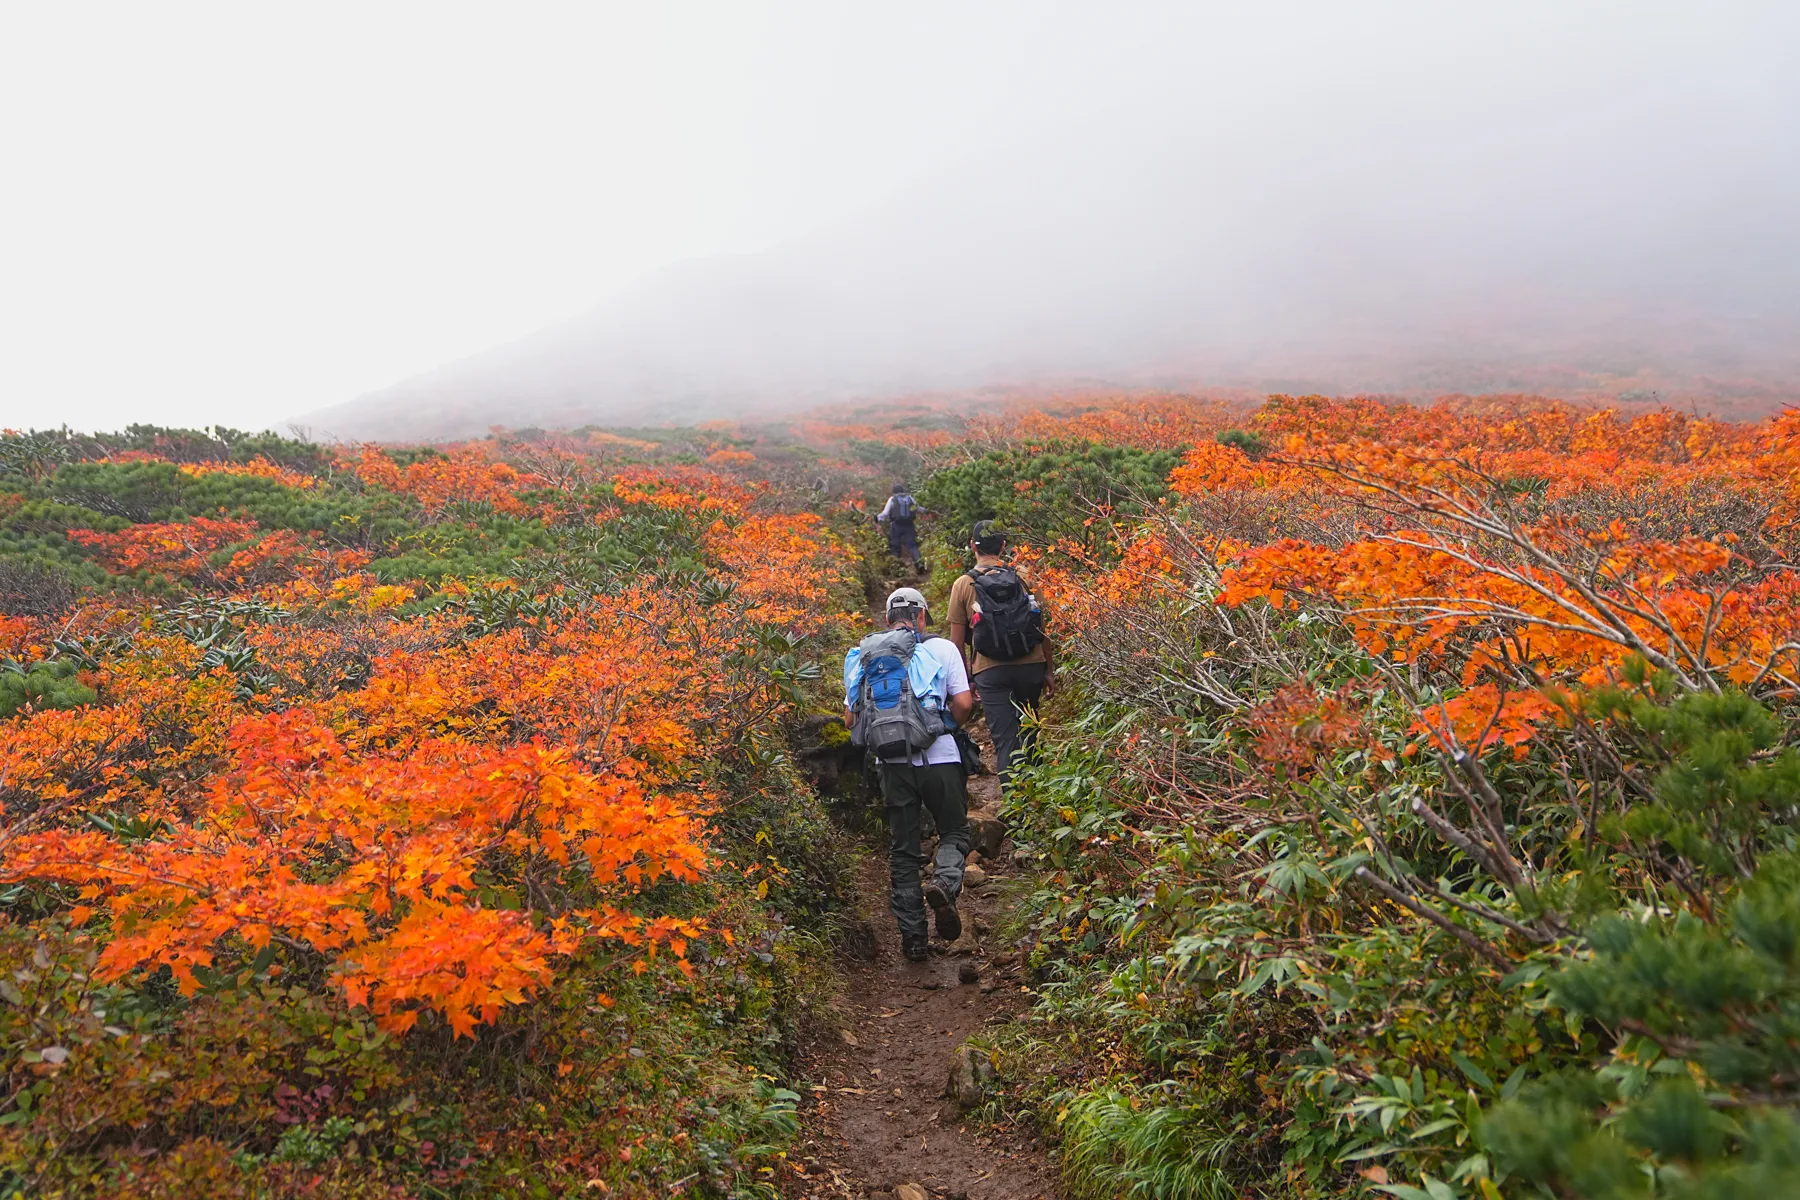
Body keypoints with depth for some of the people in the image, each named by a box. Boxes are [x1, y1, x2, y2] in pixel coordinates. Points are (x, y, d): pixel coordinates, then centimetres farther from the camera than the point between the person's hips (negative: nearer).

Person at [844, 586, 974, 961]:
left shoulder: (863, 656, 10)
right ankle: (945, 882, -15)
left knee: (902, 850, 13)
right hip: (939, 758, -2)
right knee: (954, 832, 16)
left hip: (892, 764, 3)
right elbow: (964, 704, -5)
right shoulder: (941, 648, 1)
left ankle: (913, 937, 12)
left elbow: (850, 718, 10)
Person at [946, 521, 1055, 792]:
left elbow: (957, 641, 2)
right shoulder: (1023, 577, 5)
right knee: (1027, 731, 22)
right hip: (1031, 667, 2)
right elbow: (1042, 628, 6)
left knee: (1005, 739, -1)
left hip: (990, 672, -2)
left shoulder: (963, 584, 2)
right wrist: (1049, 670, 14)